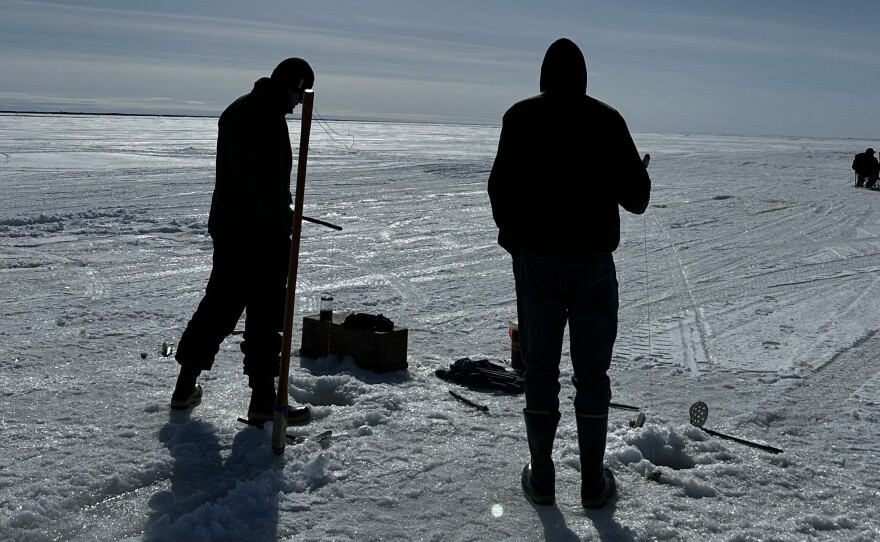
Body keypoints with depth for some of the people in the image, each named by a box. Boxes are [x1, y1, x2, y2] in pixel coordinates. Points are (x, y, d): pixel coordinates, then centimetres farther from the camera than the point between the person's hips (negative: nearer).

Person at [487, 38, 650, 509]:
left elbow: (501, 187, -4)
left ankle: (541, 478, 14)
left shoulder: (521, 117, -1)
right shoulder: (607, 119, -1)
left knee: (540, 369, 9)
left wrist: (511, 235, 11)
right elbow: (637, 195, -1)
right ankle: (593, 481, 15)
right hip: (594, 259, 0)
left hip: (537, 258, 0)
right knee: (592, 372, 9)